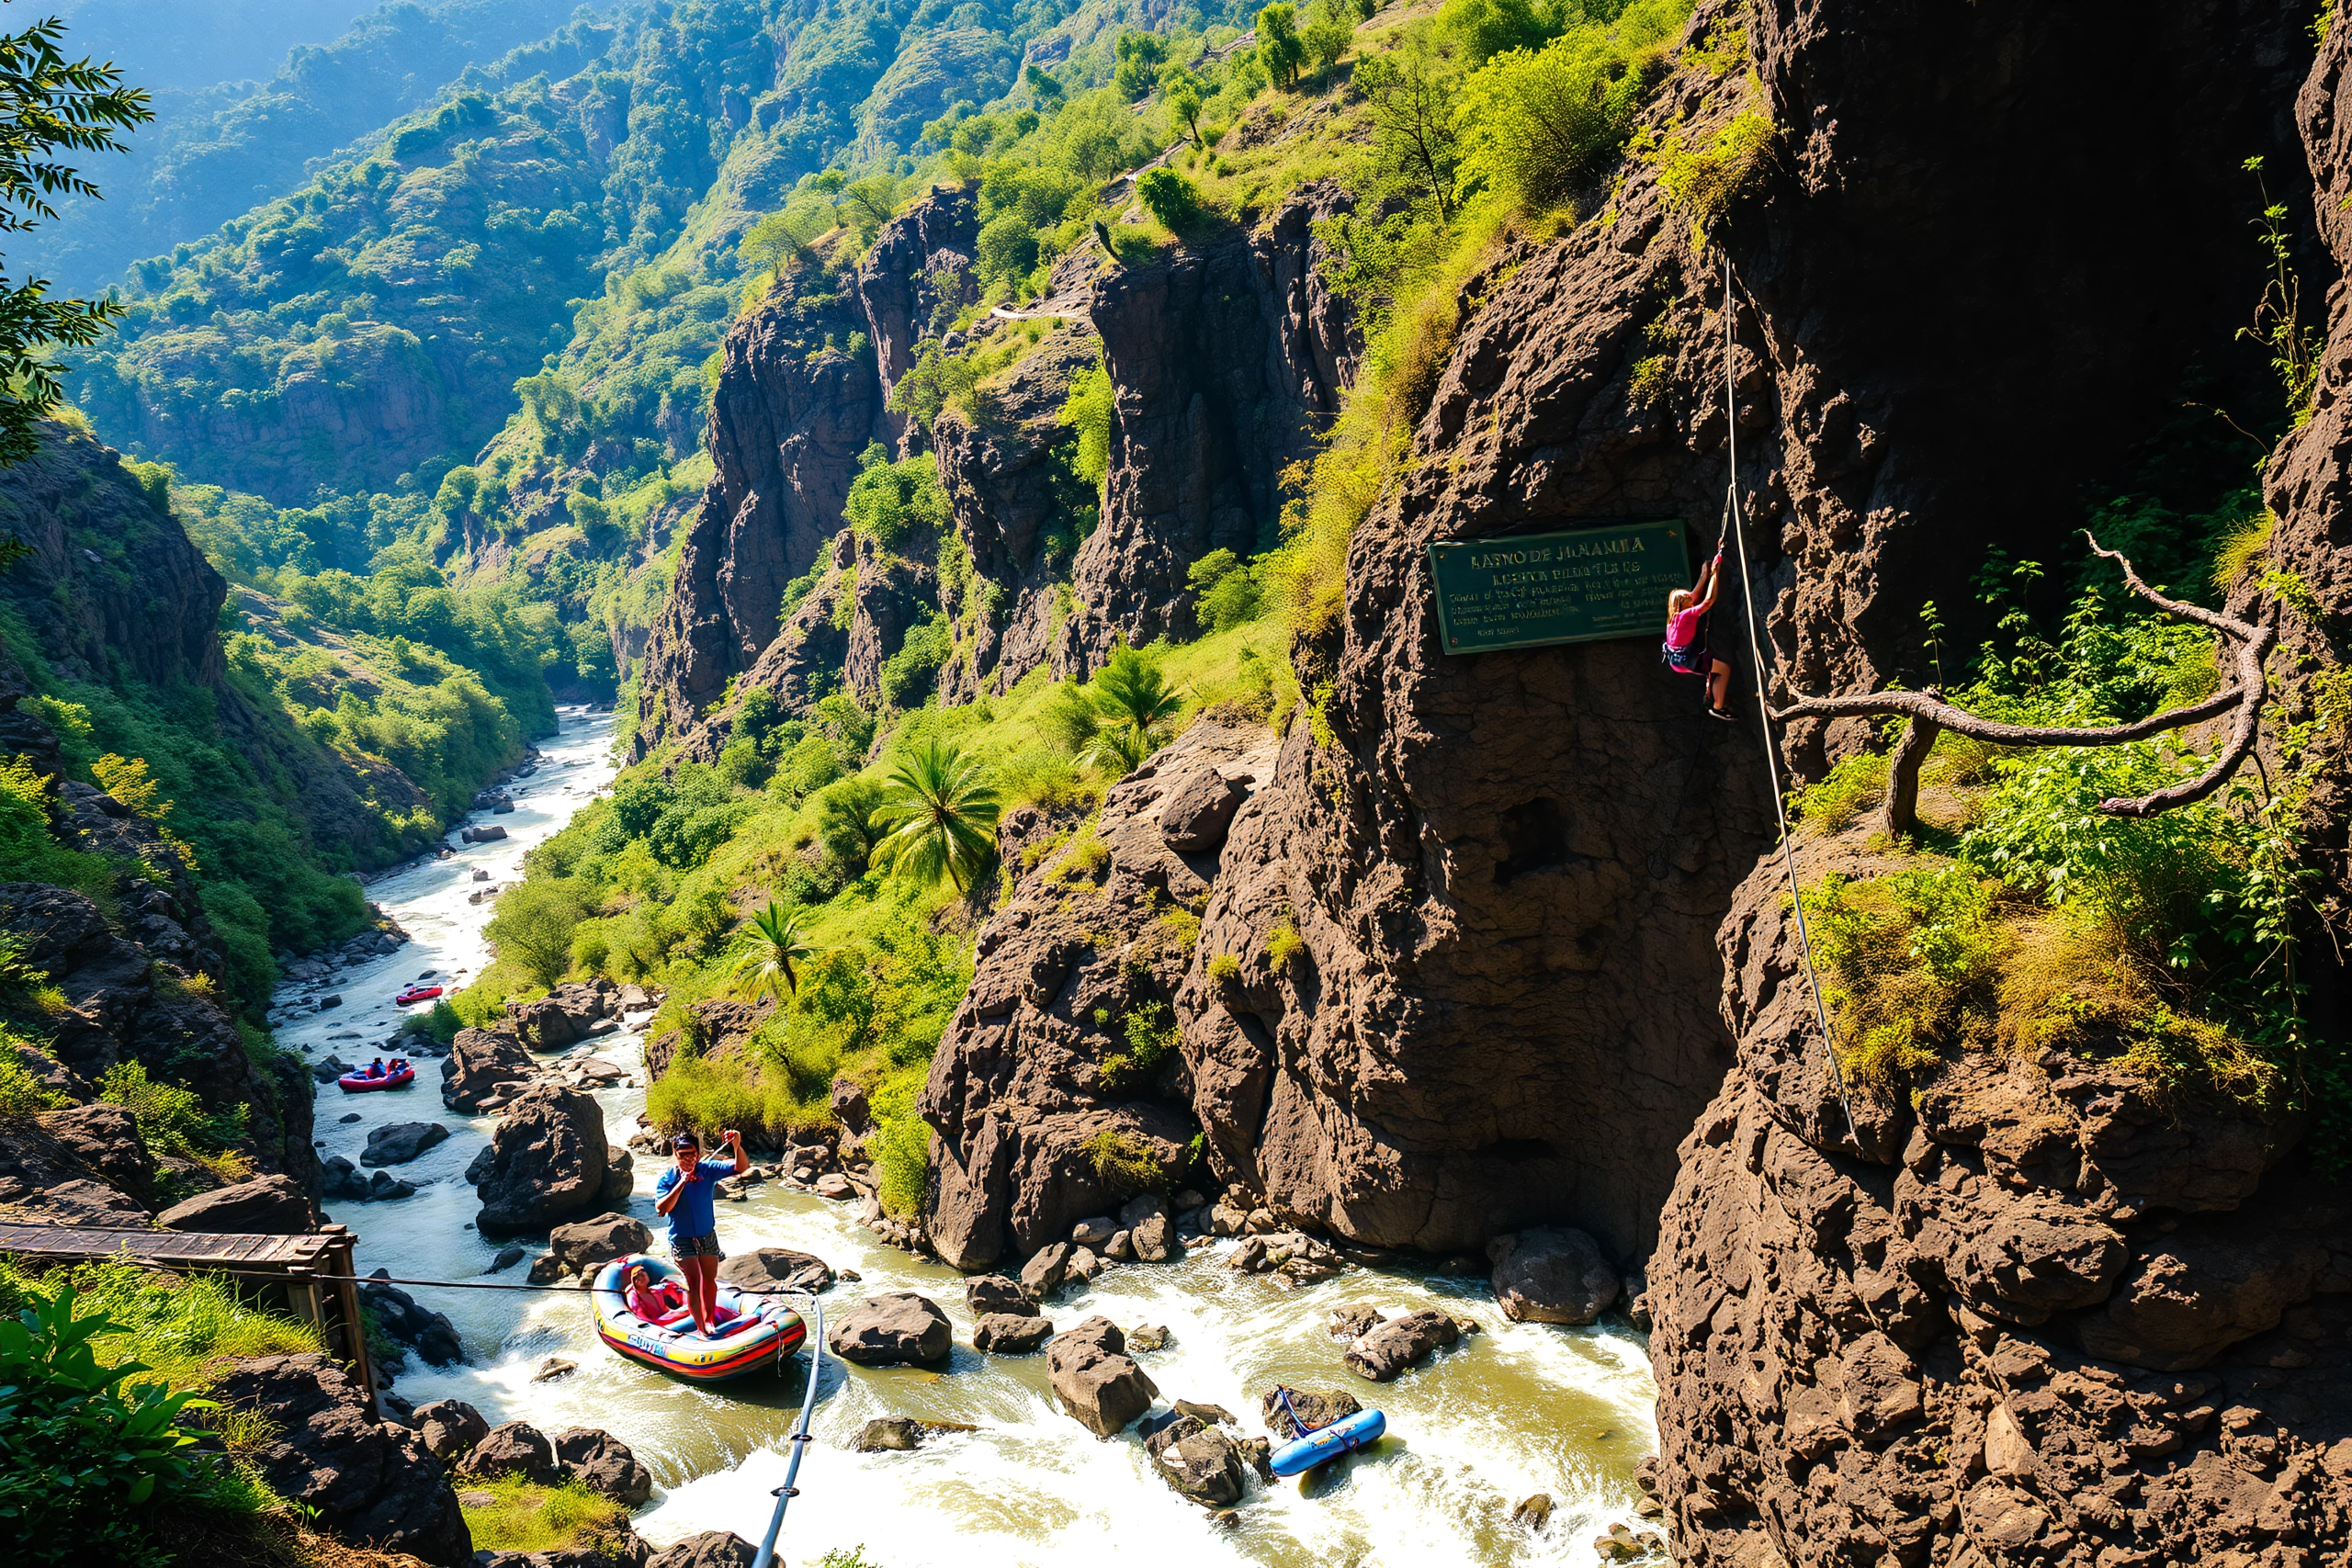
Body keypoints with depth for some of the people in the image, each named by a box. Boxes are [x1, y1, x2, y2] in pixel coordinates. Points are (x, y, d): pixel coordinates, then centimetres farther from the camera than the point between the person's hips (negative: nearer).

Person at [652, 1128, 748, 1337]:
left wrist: (737, 1146, -40)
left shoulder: (708, 1170, -12)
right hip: (682, 1239, -3)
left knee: (709, 1279, 16)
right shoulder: (667, 1178, -16)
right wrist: (681, 1184, -35)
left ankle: (709, 1319, 35)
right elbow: (661, 1209, -28)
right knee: (694, 1282, -8)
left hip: (707, 1235, 3)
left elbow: (742, 1168, -20)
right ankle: (701, 1328, 2)